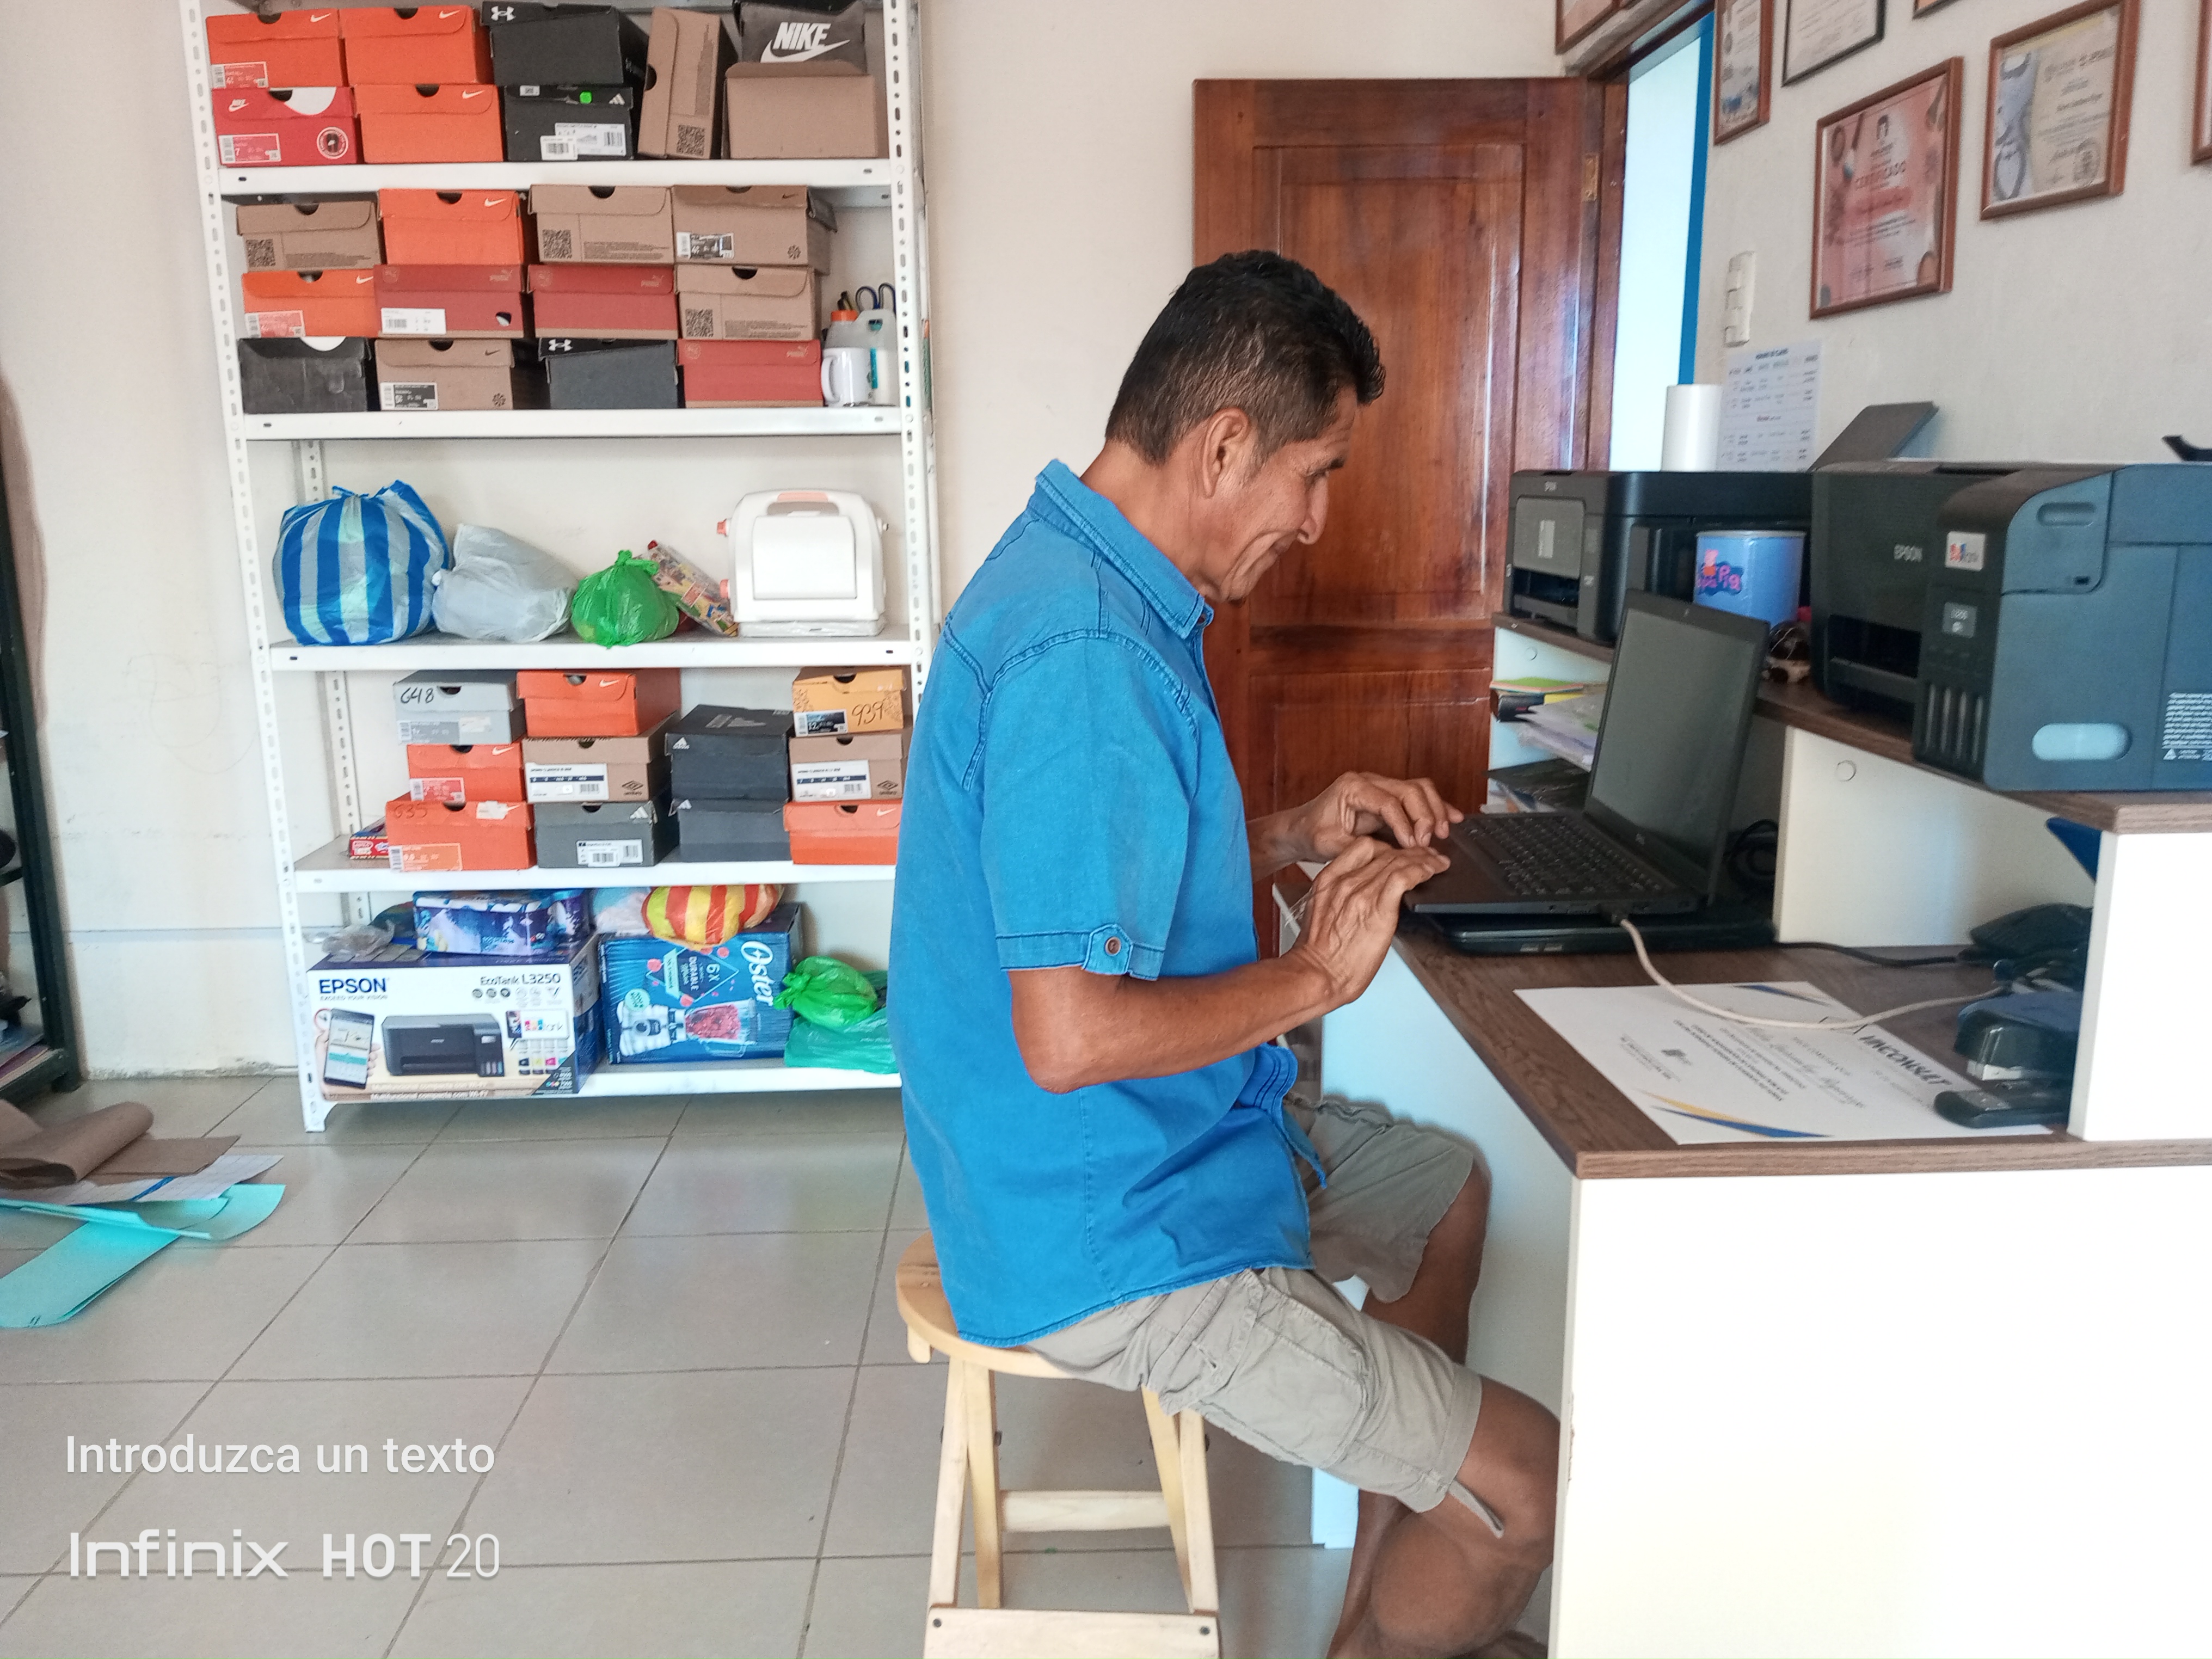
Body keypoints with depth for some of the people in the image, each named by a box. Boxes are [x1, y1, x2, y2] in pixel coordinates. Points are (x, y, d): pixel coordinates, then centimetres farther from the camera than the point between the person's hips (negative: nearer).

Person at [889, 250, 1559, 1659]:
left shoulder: (1086, 579, 5)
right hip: (1111, 1239, -11)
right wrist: (1314, 974, -18)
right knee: (1528, 1489, -7)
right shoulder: (1084, 653, -29)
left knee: (1449, 1190, 29)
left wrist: (1295, 836, 3)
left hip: (1158, 1142, 11)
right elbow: (1070, 1037, -32)